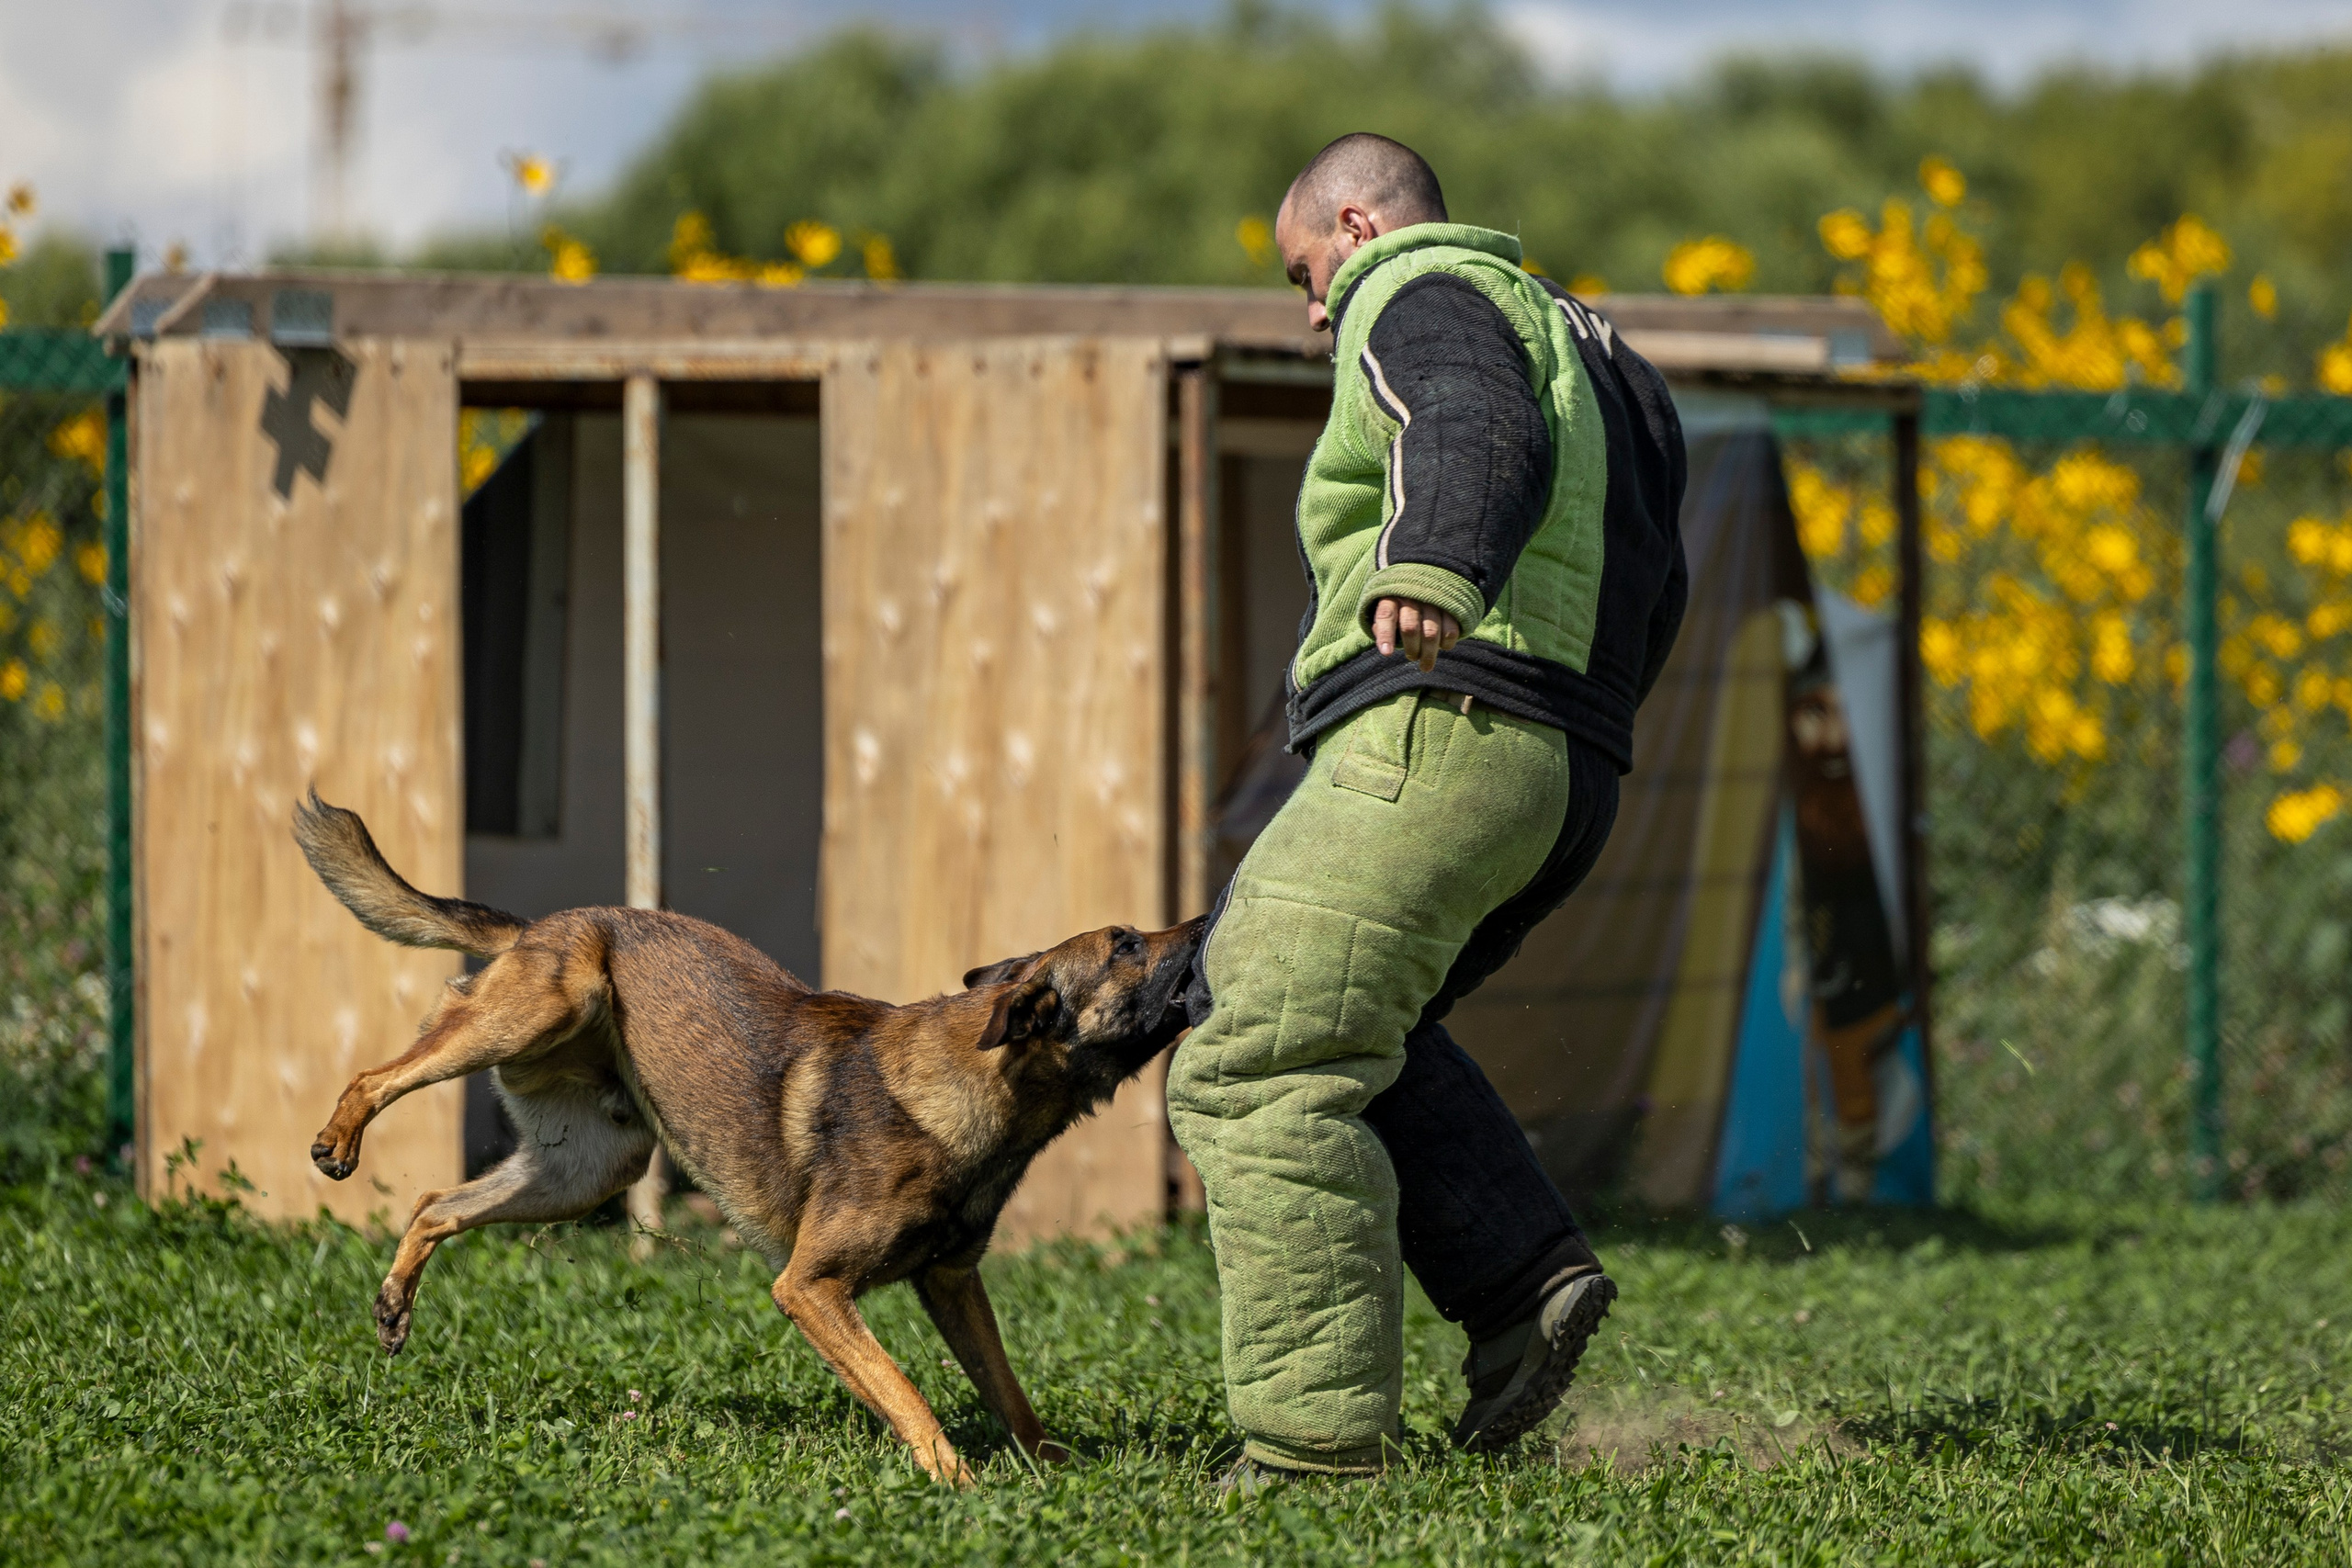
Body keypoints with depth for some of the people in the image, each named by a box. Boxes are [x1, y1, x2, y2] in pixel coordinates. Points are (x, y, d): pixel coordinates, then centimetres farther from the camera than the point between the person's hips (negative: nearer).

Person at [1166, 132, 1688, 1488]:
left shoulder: (1417, 298, 1)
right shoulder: (1573, 339, 30)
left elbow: (1482, 429, -23)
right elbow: (1652, 593, 30)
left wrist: (1434, 572, -41)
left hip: (1441, 727, -10)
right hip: (1564, 784, 10)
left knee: (1263, 1070, -10)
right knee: (1283, 1003, 24)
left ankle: (1319, 1435, -15)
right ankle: (1525, 1273, 8)